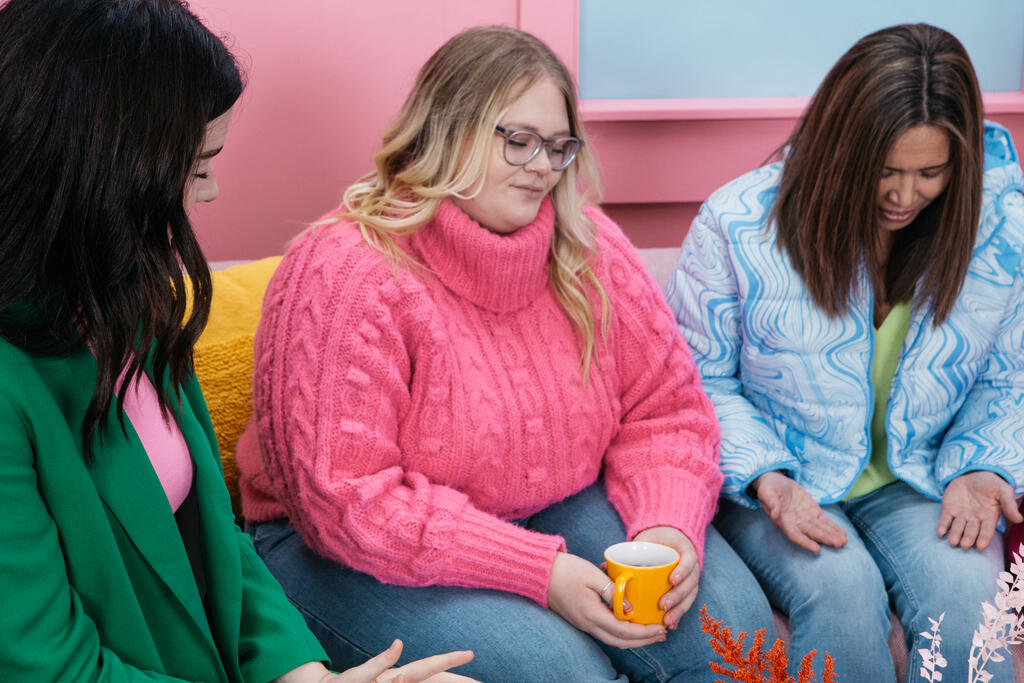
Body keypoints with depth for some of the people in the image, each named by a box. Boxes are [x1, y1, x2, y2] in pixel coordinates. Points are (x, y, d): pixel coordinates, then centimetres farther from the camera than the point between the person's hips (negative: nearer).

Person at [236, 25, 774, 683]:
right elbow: (342, 500, -24)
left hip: (556, 507, 6)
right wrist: (537, 572, -28)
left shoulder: (589, 247, -1)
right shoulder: (344, 273, -20)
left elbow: (665, 407, 5)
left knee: (732, 617, -13)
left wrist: (670, 526, -17)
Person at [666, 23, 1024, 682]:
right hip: (775, 479, -2)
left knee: (967, 592, -27)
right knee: (841, 586, -30)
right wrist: (764, 476, -18)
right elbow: (698, 381, -5)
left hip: (917, 479, 2)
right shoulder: (738, 221, -13)